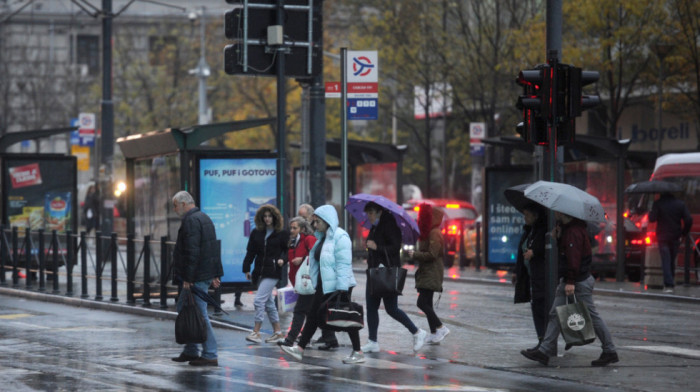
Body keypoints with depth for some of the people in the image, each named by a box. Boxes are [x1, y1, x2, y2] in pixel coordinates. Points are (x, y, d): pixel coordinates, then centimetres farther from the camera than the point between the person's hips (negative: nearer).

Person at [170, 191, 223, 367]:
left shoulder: (191, 221, -15)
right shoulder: (204, 218, 18)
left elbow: (192, 252, -23)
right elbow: (214, 248, 21)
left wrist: (188, 278, -22)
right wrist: (216, 274, 22)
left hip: (197, 277, -11)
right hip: (207, 273, 11)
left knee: (199, 313, -7)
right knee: (183, 307, 18)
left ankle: (210, 355, -6)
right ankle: (190, 351, 22)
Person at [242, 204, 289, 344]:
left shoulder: (282, 234, 0)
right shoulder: (256, 233, 11)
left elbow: (288, 250, 4)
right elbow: (250, 252, 12)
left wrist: (283, 259, -16)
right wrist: (246, 269, 6)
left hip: (272, 271, -6)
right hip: (259, 272, 6)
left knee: (259, 300, -15)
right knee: (269, 303, 10)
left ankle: (256, 332, -13)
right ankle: (278, 332, 18)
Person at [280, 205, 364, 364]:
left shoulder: (340, 237, -14)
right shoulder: (323, 237, 16)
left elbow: (343, 264, -19)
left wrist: (342, 289, -23)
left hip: (338, 286, -9)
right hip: (324, 285, 9)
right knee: (313, 315, 6)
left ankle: (358, 352, 6)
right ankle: (300, 349, 7)